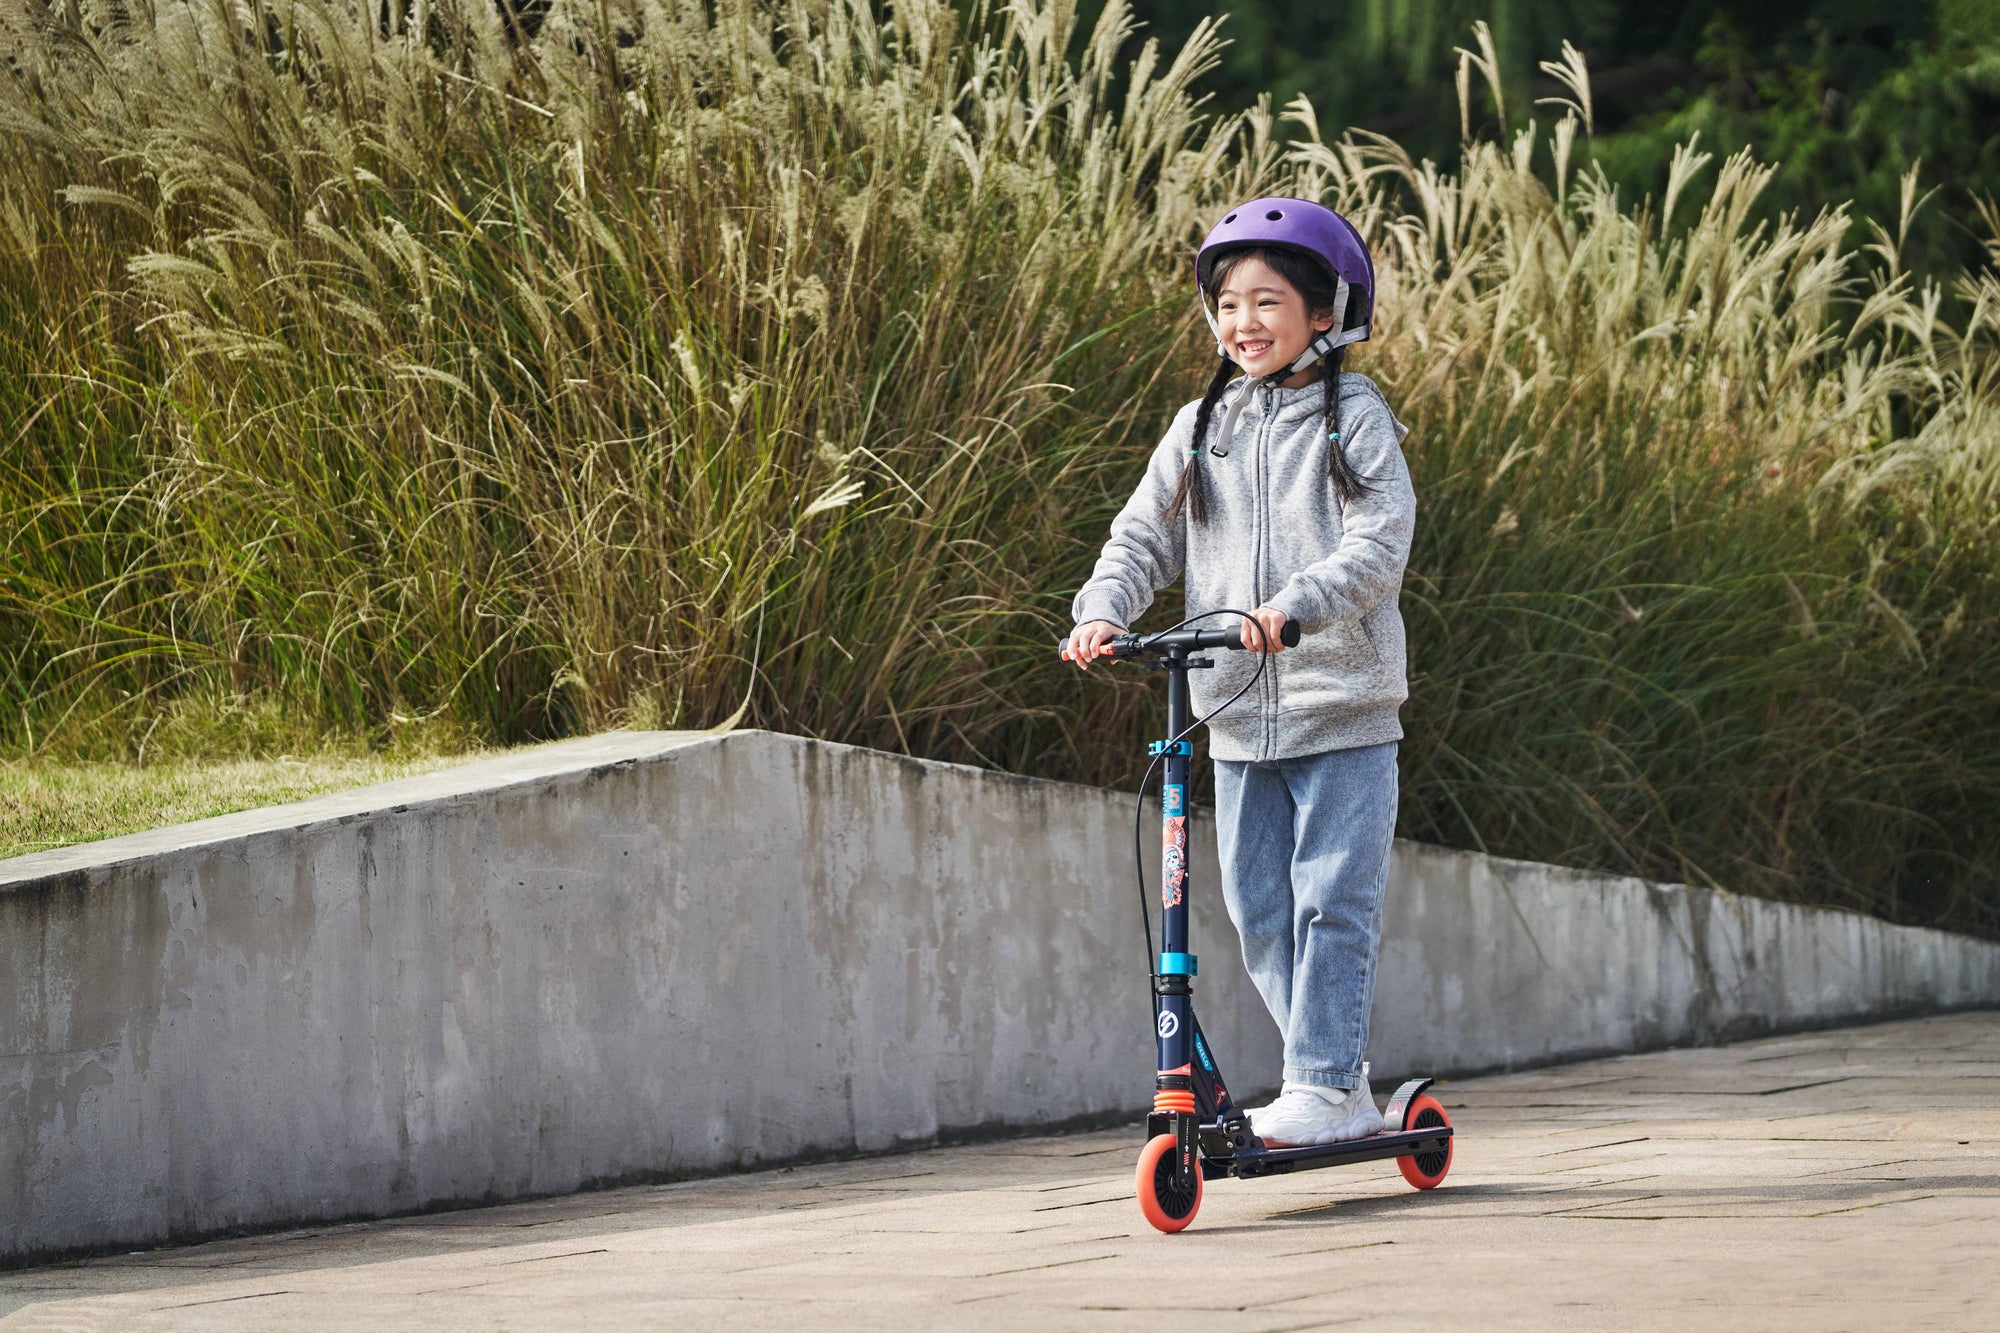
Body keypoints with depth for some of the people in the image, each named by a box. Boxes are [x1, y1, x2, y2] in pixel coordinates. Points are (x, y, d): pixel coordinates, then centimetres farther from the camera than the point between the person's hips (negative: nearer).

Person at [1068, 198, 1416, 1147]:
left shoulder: (1354, 420, -2)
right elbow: (1145, 536, 11)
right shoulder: (1202, 430, 13)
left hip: (1341, 708, -5)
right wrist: (1104, 611, -9)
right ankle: (1339, 1089, 16)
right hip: (1237, 715, 5)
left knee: (1331, 900, -9)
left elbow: (1379, 545, -14)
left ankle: (1323, 1087, -5)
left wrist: (1293, 606, -29)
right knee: (1259, 909, 7)